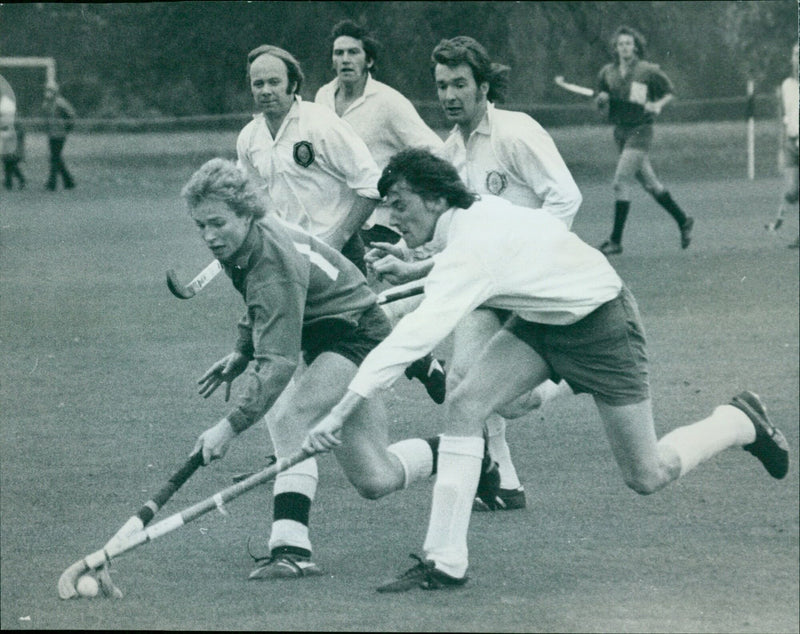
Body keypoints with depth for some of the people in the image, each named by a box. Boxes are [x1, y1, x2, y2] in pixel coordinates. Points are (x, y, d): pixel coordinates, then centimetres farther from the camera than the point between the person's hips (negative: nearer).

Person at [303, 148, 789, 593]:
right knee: (464, 407, -12)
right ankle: (445, 563, -10)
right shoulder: (476, 213, -9)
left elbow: (418, 335, -43)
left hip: (600, 324, -8)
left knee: (648, 477, 2)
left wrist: (342, 411, -46)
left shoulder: (474, 247, -34)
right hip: (540, 321, 8)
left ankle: (741, 422, 30)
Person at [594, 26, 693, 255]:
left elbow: (668, 93, 5)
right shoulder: (608, 72, 6)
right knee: (649, 183, 14)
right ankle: (683, 221, 31)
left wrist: (658, 105, -14)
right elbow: (599, 102, 16)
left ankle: (616, 240, -9)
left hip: (640, 131, -6)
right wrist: (601, 99, -7)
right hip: (620, 131, 6)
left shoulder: (648, 71, -7)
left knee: (621, 183, -13)